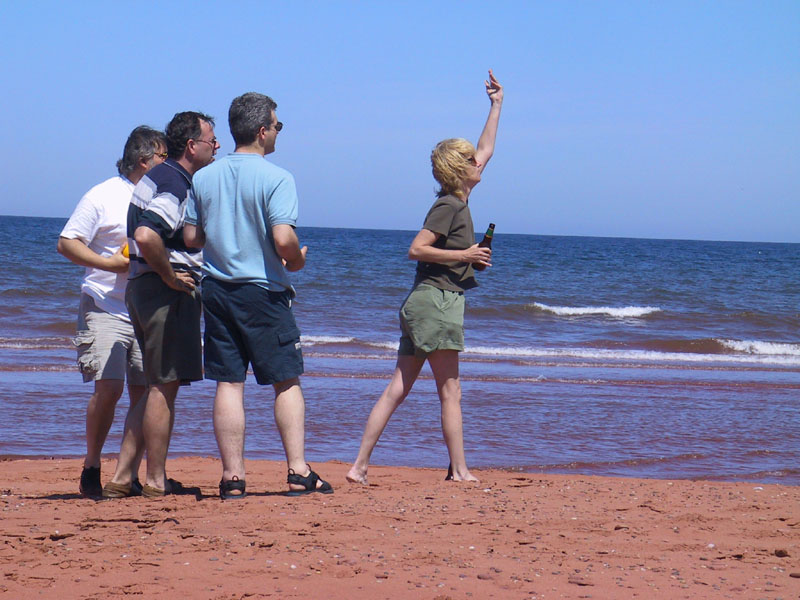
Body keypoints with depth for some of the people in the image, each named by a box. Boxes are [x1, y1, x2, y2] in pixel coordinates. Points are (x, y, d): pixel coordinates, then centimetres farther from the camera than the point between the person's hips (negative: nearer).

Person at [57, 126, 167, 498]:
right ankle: (91, 468, 4)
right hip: (106, 309, -5)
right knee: (109, 387, -14)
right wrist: (111, 263, -14)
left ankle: (129, 475, 7)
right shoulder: (104, 196, -2)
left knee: (145, 394, 0)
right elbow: (66, 243, -3)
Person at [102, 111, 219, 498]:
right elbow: (145, 237, -31)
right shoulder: (174, 185, -16)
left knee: (159, 386, 13)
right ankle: (155, 481, 1)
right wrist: (170, 276, -19)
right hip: (166, 292, -10)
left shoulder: (162, 177, 16)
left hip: (143, 288, 10)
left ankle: (122, 476, 13)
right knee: (164, 385, -4)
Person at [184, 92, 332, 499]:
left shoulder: (204, 178, 5)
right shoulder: (276, 178, -11)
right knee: (287, 381, 6)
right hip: (263, 292, -4)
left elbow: (191, 238, 6)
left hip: (217, 290, 4)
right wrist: (297, 260, 1)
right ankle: (298, 472, 2)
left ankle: (233, 477, 2)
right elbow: (283, 239, -20)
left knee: (228, 384, 4)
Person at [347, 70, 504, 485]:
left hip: (422, 305, 9)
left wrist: (497, 105, 31)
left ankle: (360, 465, 0)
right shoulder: (448, 207, -10)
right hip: (436, 301, -9)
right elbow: (417, 249, -17)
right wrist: (464, 255, -14)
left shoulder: (458, 202, 16)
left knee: (397, 388, 4)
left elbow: (485, 151, 28)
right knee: (450, 392, -3)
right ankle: (459, 471, 2)